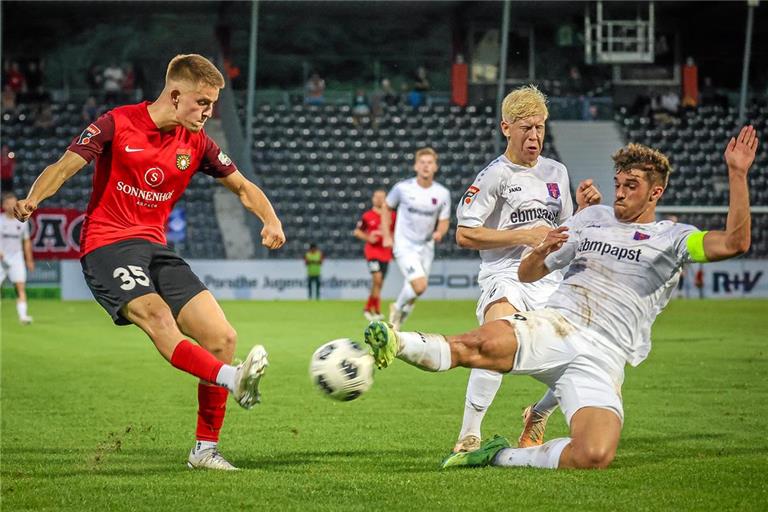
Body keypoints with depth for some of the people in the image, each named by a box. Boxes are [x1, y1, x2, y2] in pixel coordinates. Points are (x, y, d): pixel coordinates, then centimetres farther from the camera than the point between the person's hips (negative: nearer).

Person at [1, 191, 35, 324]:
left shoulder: (22, 221, 7)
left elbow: (26, 241, 15)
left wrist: (29, 260, 14)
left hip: (16, 258, 2)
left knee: (21, 286, -13)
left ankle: (23, 315, -19)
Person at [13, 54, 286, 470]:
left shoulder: (196, 144, 9)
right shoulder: (117, 124, -5)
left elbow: (242, 186, 18)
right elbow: (64, 167, -9)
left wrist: (271, 221, -3)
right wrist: (32, 199, -30)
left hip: (155, 249, 6)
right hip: (107, 245, -6)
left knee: (222, 337, -7)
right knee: (157, 318, -33)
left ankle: (205, 449, 2)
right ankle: (232, 379, -55)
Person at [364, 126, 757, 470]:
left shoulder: (671, 238, 11)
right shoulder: (591, 218, 21)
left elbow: (734, 242, -8)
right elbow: (527, 274, 25)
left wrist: (737, 173, -15)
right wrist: (542, 251, 0)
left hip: (602, 359, -1)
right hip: (553, 326, 1)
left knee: (594, 456, -29)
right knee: (482, 344, -36)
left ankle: (503, 457, -12)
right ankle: (394, 346, -46)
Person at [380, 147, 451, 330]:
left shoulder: (442, 193, -4)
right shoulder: (403, 188, -8)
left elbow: (444, 221, 4)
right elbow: (386, 207, 9)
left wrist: (439, 232, -19)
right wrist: (387, 236, 3)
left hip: (426, 248, 4)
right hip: (404, 245, -4)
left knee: (414, 289, 8)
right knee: (420, 286, -22)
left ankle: (396, 322, 34)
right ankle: (398, 307, 8)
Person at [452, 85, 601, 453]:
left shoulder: (556, 172, 16)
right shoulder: (494, 175, -4)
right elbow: (464, 235, -8)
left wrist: (583, 209, 5)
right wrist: (523, 235, -11)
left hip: (550, 282, 6)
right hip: (505, 276, -6)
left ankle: (538, 416, 25)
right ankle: (469, 435, -25)